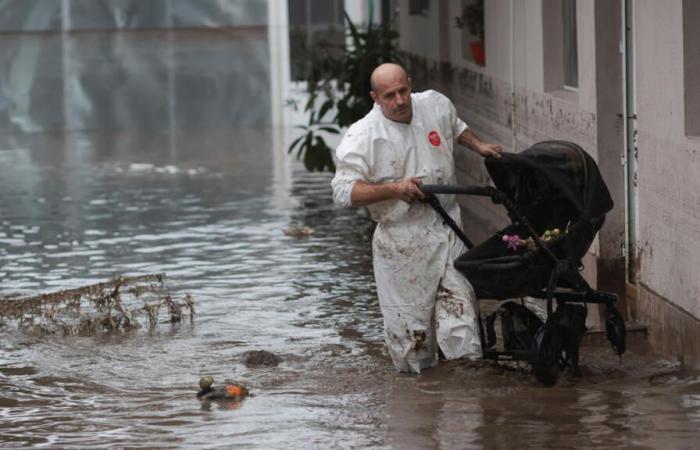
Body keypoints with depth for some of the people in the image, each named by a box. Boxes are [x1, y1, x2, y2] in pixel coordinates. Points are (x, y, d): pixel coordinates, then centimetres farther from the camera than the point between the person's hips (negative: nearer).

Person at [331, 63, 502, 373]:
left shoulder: (436, 105, 3)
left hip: (446, 228, 4)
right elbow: (343, 191, -18)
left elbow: (455, 127, 29)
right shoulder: (361, 137, -14)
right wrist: (394, 190, -24)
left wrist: (478, 146, 16)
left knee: (458, 301, -5)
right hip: (401, 239, -4)